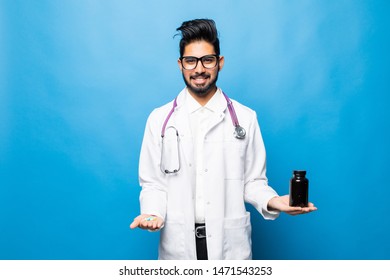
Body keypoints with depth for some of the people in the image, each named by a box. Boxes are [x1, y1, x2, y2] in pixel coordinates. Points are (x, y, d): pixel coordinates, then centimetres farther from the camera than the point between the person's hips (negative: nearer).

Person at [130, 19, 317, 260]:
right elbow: (153, 182, 2)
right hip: (179, 243, 0)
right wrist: (153, 213, -17)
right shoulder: (160, 119, 0)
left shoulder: (245, 118, 0)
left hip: (230, 243, 0)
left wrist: (271, 201, -17)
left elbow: (253, 180, 3)